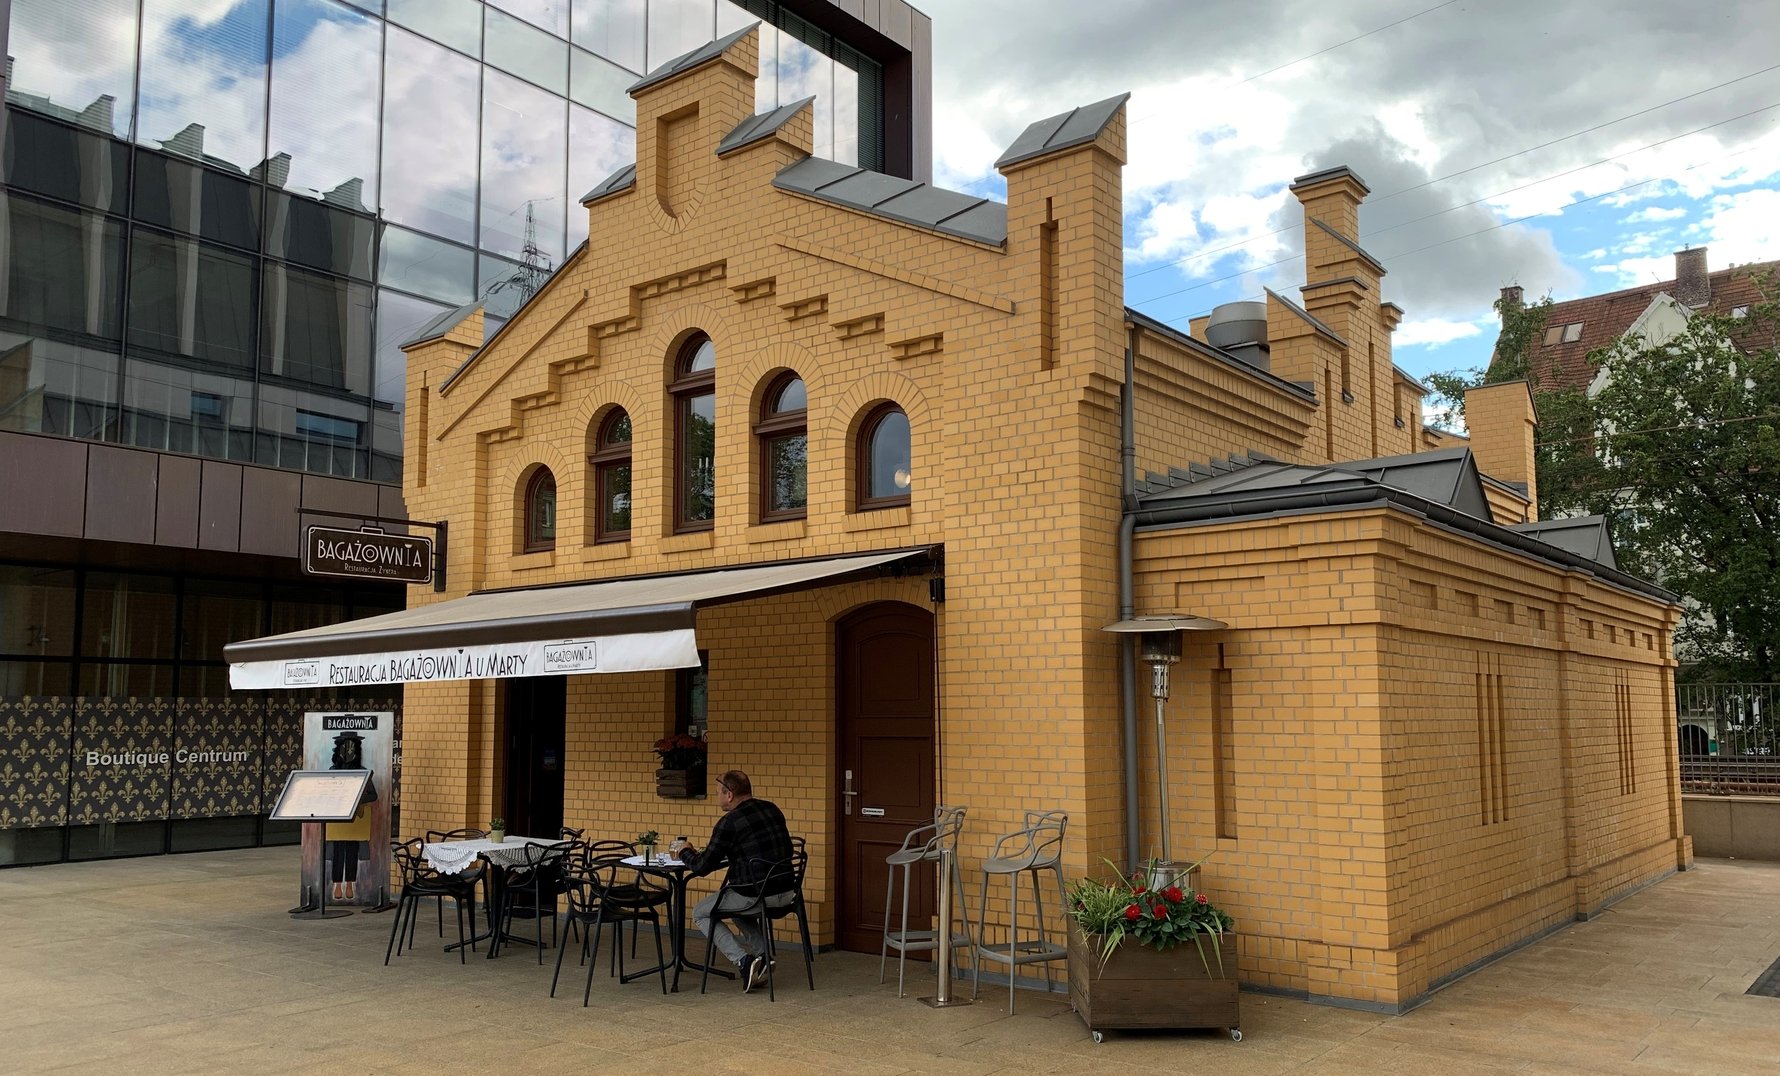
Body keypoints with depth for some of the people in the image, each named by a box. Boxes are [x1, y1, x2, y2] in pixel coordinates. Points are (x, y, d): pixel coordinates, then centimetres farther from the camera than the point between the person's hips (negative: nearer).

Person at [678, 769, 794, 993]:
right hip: (785, 892, 7)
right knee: (736, 903, 35)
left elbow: (702, 867, -7)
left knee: (700, 913, 15)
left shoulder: (729, 822, -12)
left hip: (756, 895, -7)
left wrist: (686, 853, 14)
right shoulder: (772, 809, 10)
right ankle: (762, 953, 17)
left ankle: (743, 960, -1)